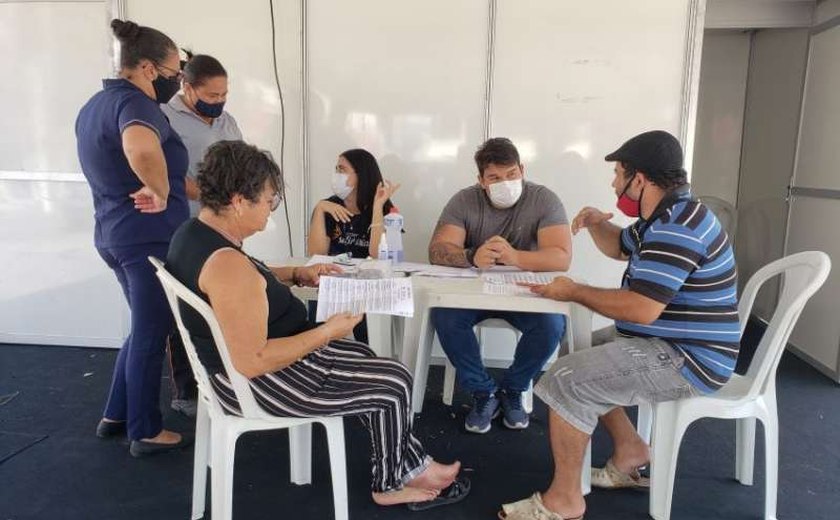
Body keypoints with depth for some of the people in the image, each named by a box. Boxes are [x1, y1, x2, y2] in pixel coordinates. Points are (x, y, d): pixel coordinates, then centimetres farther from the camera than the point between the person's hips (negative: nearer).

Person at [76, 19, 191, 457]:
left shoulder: (95, 104, 14)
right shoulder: (135, 103, -18)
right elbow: (141, 147, -42)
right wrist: (161, 192, -26)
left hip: (114, 233, 9)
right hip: (150, 237, -9)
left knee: (144, 327, 22)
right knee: (151, 334, 4)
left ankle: (115, 415, 33)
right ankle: (146, 432, 19)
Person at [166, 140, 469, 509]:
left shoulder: (193, 233, 1)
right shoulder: (226, 263, -32)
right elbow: (253, 363, -32)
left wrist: (297, 275, 8)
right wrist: (328, 332, -23)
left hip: (235, 361, 11)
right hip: (259, 383, -11)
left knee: (366, 361, 20)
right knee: (394, 382, 1)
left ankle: (412, 468, 26)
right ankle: (390, 484, 26)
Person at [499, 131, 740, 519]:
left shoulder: (676, 229, -24)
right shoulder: (665, 218, 10)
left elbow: (641, 310, -30)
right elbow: (619, 248, 27)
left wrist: (574, 292, -16)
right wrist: (596, 223, 4)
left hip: (686, 360, -11)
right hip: (670, 345, 11)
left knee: (566, 381, -18)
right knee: (582, 361, 21)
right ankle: (631, 452, 23)